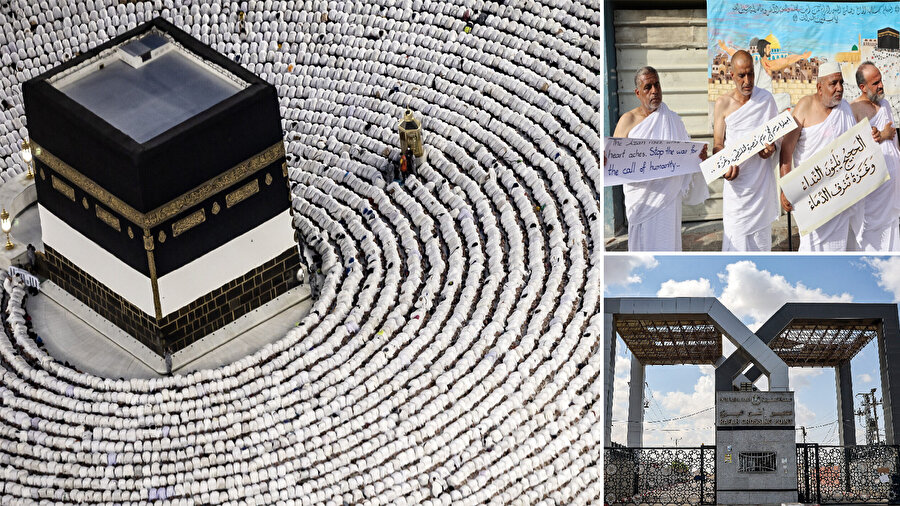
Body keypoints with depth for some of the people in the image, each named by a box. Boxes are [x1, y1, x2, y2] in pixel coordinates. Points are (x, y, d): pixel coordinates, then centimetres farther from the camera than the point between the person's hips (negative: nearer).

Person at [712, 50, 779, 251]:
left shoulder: (766, 99, 4)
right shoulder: (723, 103, 1)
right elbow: (718, 144, 3)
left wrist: (771, 147, -10)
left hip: (762, 180, 1)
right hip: (736, 182, -1)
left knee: (761, 237, 5)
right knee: (736, 238, -6)